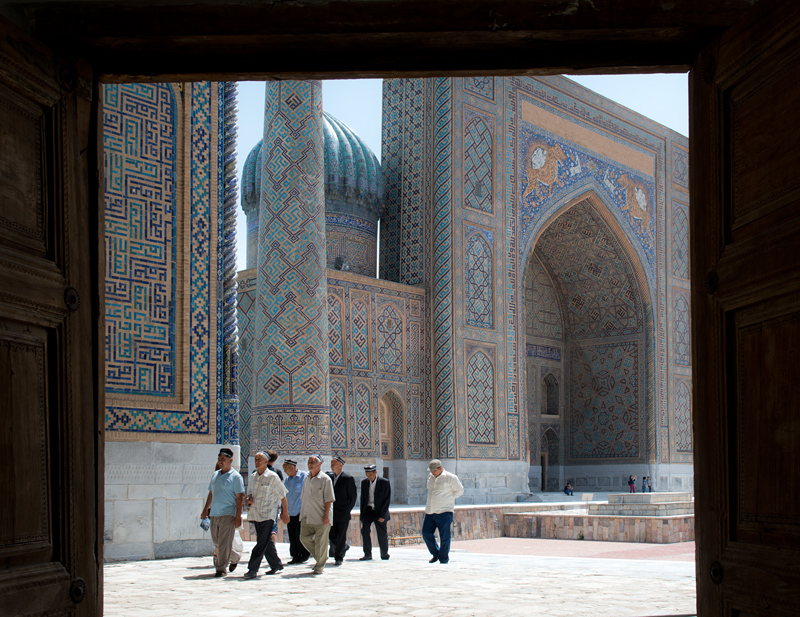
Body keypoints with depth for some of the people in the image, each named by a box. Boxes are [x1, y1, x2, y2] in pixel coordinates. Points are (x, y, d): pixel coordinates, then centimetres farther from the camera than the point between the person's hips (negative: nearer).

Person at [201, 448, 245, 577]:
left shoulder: (235, 476, -5)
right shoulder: (215, 475, 15)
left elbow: (240, 497, -9)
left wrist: (238, 516, -15)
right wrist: (206, 509, 17)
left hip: (228, 514, -7)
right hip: (214, 513, 7)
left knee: (224, 542, -6)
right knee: (216, 541, 12)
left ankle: (221, 568, 1)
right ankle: (235, 557, 30)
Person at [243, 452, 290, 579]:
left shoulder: (272, 477, -6)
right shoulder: (253, 476, 11)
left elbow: (282, 496, -1)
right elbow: (250, 491, 22)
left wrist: (285, 513, 0)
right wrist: (249, 498, -2)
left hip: (268, 515, -7)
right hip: (255, 513, 7)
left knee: (262, 542, -11)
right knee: (267, 541, 14)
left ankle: (253, 569, -14)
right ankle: (276, 565, 26)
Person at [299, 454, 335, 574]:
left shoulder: (325, 479, -7)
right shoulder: (307, 478, 14)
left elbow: (328, 499, -10)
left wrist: (326, 515, -15)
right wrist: (303, 513, 16)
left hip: (321, 517, -6)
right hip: (307, 517, 7)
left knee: (320, 542, 0)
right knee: (304, 538, 4)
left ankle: (320, 565, 14)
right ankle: (320, 558, 22)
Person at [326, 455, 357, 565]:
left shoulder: (348, 478, -8)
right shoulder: (329, 476, 7)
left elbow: (353, 495, -2)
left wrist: (348, 509, 0)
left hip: (343, 512, -5)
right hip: (332, 512, 5)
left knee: (341, 535, 0)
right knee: (332, 535, 4)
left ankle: (339, 557, 10)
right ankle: (344, 547, 31)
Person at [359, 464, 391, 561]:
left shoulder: (385, 483, -7)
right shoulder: (364, 483, 7)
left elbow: (387, 500, -7)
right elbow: (363, 499, 12)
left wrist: (382, 516, -13)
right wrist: (362, 516, 8)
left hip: (379, 512, -3)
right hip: (368, 510, 3)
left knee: (382, 534, 1)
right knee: (364, 529, -16)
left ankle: (384, 554, 22)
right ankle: (367, 554, -12)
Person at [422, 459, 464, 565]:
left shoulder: (450, 478, -6)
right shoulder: (430, 477, 12)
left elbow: (460, 491, 2)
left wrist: (448, 497, 4)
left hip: (444, 512, -6)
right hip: (430, 511, 6)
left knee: (444, 536, -6)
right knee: (426, 533, 3)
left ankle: (444, 558, 7)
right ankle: (436, 554, 22)